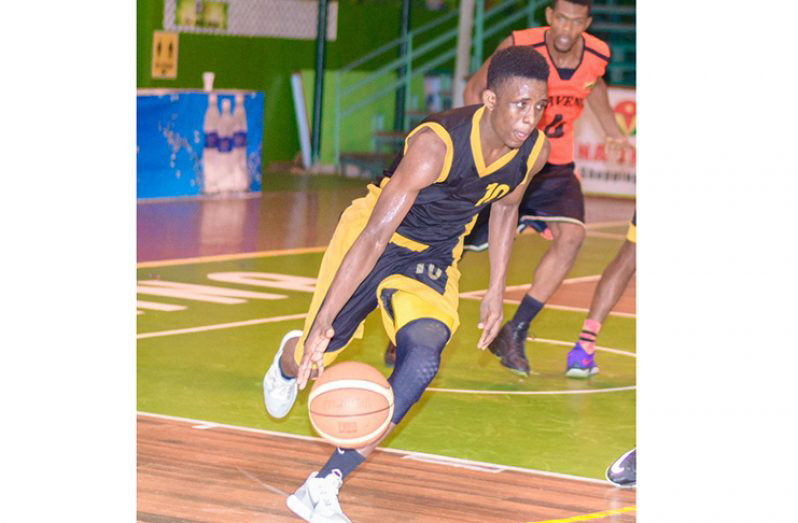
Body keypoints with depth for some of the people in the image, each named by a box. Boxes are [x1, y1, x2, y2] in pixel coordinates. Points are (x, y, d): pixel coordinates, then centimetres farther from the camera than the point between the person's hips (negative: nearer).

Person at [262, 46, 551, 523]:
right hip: (377, 237, -4)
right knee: (315, 358, 5)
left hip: (435, 258, 4)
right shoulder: (436, 144, -35)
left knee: (422, 362, -21)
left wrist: (496, 292, 9)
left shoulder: (535, 151, -17)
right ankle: (290, 360, 49)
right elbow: (375, 236, -37)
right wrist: (323, 322, -40)